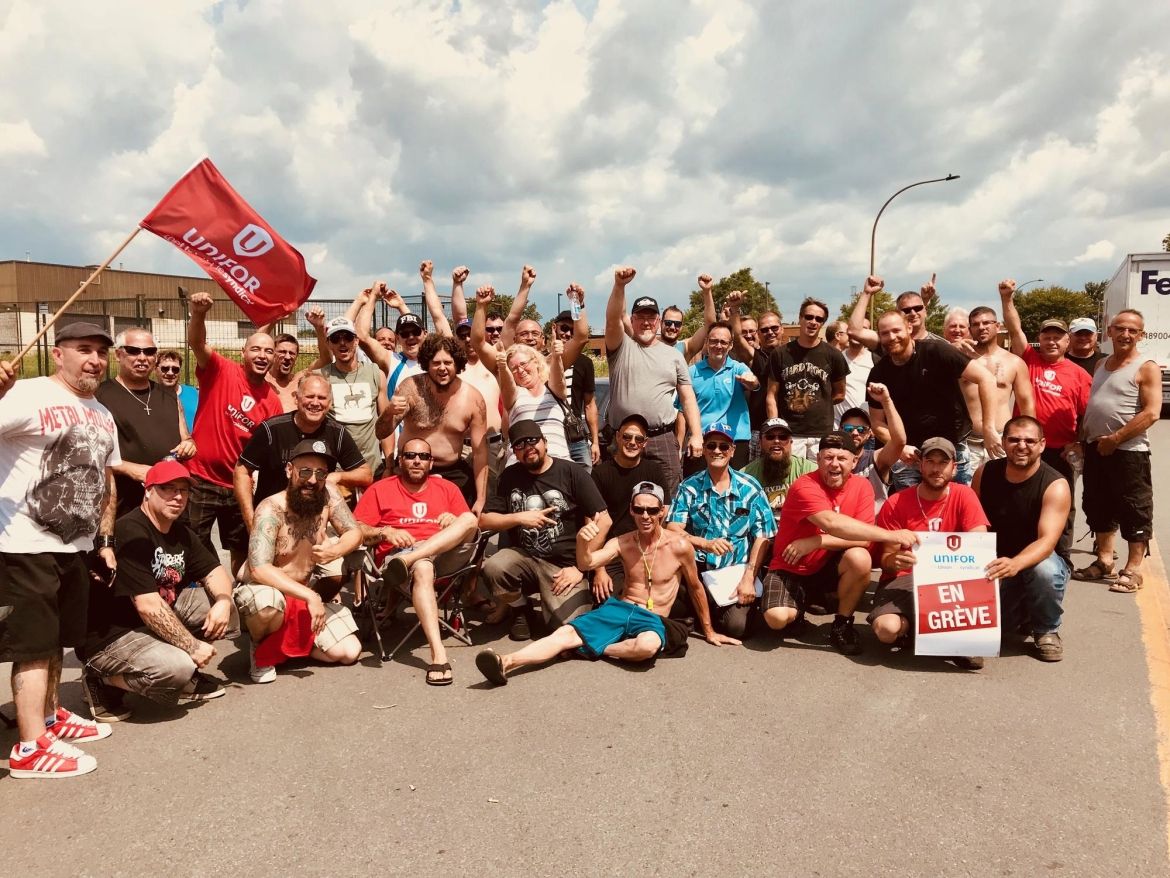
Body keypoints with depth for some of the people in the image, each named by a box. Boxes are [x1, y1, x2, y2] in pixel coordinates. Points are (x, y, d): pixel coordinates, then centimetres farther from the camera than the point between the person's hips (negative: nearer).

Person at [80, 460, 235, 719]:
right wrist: (192, 646, -22)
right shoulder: (130, 533, -24)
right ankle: (103, 680, -4)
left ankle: (185, 675, 8)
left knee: (217, 601, -1)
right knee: (178, 667, -31)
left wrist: (223, 601, -15)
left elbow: (215, 572, 9)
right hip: (109, 637, -9)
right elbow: (149, 607, -28)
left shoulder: (181, 533, 6)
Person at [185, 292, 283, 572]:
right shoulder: (221, 371, -8)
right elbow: (197, 343, -26)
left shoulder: (273, 400, 1)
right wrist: (198, 314, -46)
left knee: (242, 551, 16)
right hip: (200, 480, -4)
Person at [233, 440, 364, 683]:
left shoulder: (327, 499, -11)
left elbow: (355, 533, -1)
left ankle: (287, 646, 18)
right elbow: (259, 568, -35)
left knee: (349, 652, -5)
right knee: (269, 605, -41)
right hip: (260, 591, -5)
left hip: (306, 595, 5)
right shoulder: (271, 509, -26)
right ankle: (258, 646, -5)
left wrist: (335, 551, -24)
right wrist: (309, 596, -38)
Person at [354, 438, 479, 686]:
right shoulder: (380, 490, 18)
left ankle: (406, 561, -38)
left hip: (445, 555, 3)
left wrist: (454, 522, -6)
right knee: (423, 568, -40)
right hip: (396, 554, -3)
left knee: (470, 519, -25)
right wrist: (385, 532, -8)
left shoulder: (447, 488, 24)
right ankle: (438, 654, -51)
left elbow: (470, 525, 17)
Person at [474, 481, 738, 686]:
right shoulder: (622, 543, 3)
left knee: (648, 644, -40)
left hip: (652, 619, -2)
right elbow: (587, 564, -11)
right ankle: (506, 663, -40)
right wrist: (582, 541, -34)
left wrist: (708, 630, 16)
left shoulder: (679, 546, -5)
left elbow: (695, 588, 8)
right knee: (566, 632, -22)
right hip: (618, 608, 3)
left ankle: (597, 649, -16)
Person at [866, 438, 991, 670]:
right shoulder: (896, 503, -6)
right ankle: (911, 624, 7)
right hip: (905, 580, -1)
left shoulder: (964, 496, -2)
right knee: (887, 629, -30)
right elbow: (885, 559, -4)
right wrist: (894, 561, -30)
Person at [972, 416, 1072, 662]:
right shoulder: (985, 473, -6)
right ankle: (1018, 613, 17)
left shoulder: (1056, 486, -19)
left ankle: (1047, 630, -7)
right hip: (995, 567, 3)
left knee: (1045, 569, -38)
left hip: (1039, 561, -3)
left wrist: (1016, 564, -51)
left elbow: (1048, 541, -32)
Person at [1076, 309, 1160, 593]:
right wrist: (1083, 437, 11)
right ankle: (1104, 562, 26)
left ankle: (1132, 570, 7)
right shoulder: (1101, 364, 14)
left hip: (1128, 451, -7)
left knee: (1135, 512, 0)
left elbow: (1151, 413, -17)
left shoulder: (1146, 368, -8)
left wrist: (1115, 439, -17)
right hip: (1096, 449, 7)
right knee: (1099, 507, 14)